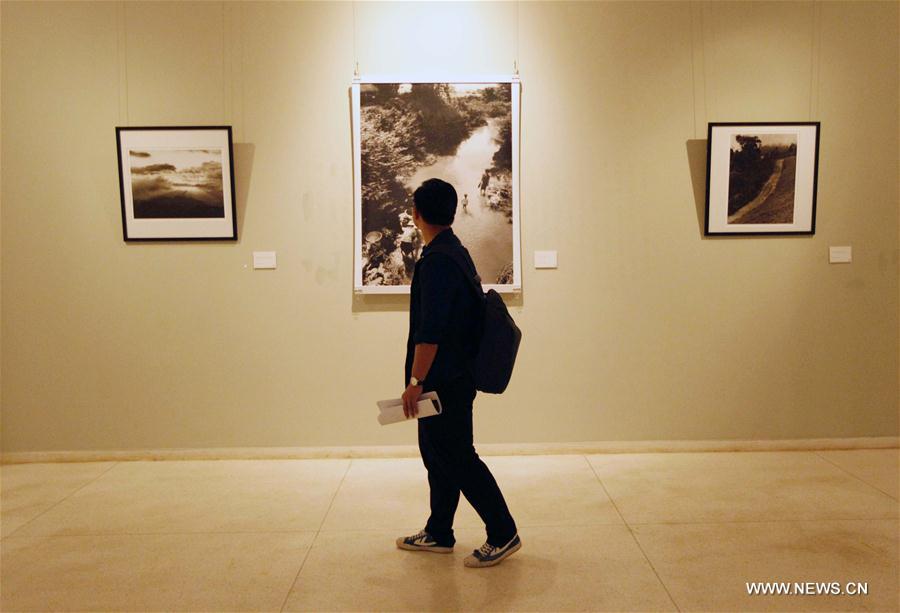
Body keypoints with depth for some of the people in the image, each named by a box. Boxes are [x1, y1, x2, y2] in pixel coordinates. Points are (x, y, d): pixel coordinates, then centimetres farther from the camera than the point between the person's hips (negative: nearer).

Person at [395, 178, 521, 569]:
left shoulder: (437, 260, -20)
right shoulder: (456, 252, 12)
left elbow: (430, 330, -25)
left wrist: (415, 381, -19)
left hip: (445, 382, -10)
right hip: (451, 377, 10)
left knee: (457, 457, -1)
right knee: (437, 453, 16)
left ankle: (503, 535, 10)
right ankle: (438, 534, 28)